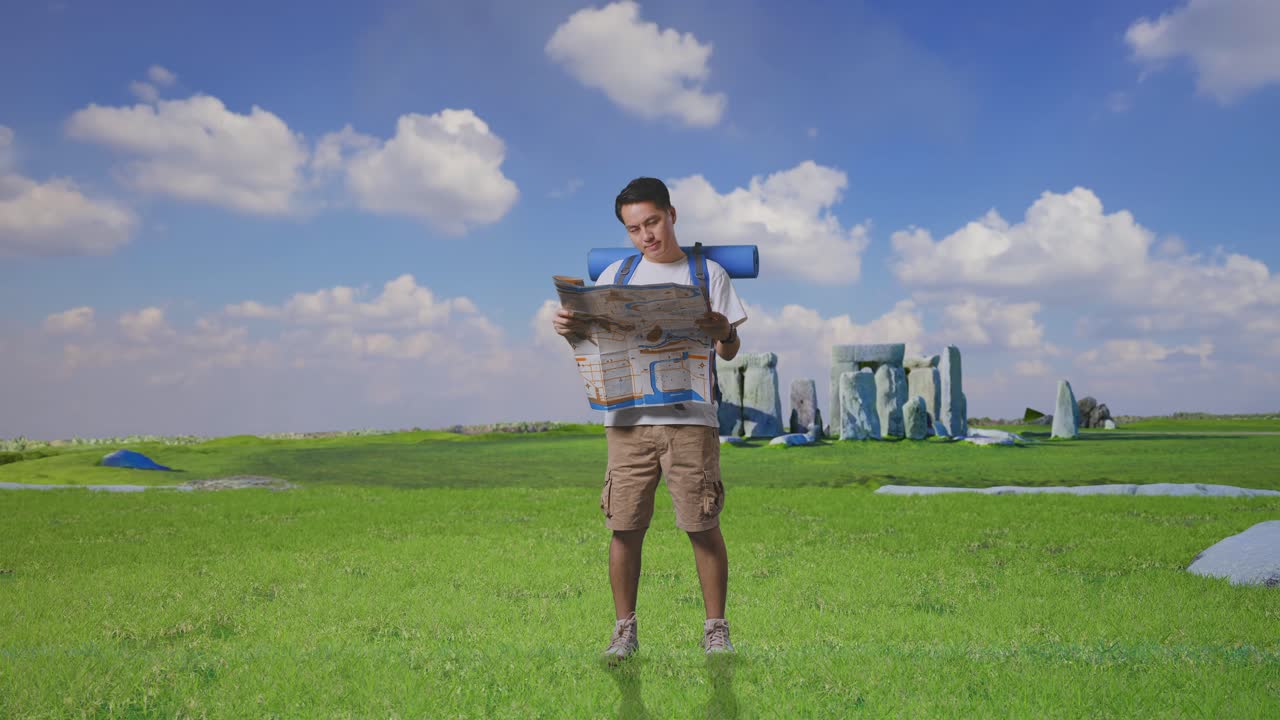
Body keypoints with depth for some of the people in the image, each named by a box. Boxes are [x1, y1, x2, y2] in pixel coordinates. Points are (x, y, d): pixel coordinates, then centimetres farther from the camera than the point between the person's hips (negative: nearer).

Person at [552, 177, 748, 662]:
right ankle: (624, 629, 13)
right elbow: (593, 336, 12)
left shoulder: (708, 274, 8)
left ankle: (715, 630, 11)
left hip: (690, 417, -2)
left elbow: (730, 352, 5)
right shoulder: (616, 275, 14)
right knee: (625, 526, 1)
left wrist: (724, 334, -18)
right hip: (628, 417, 2)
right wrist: (569, 328, -10)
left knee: (703, 526, -1)